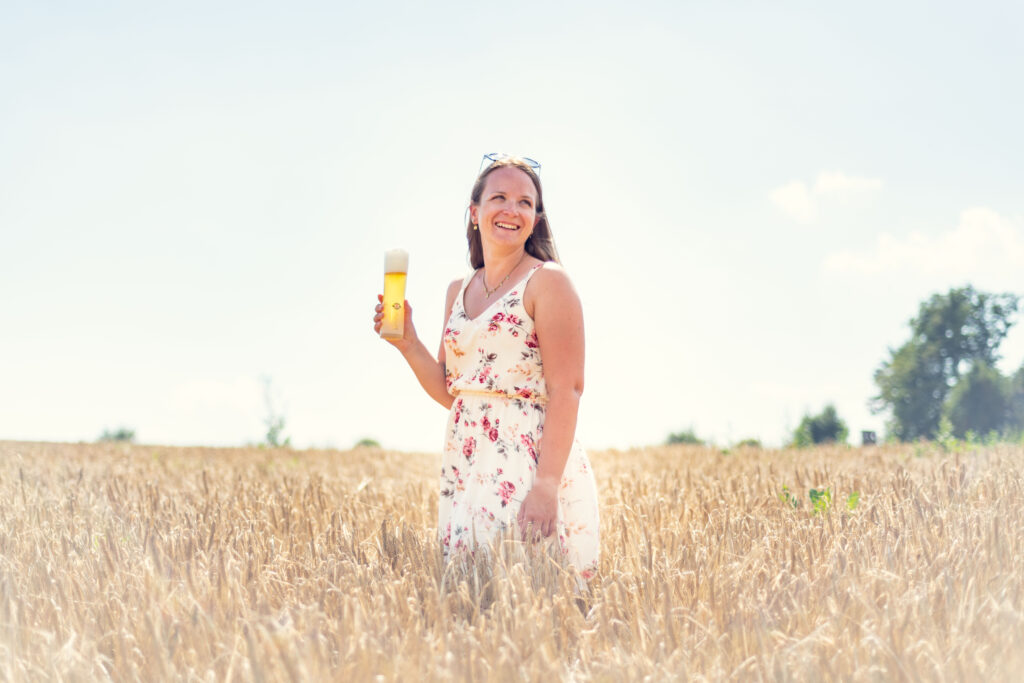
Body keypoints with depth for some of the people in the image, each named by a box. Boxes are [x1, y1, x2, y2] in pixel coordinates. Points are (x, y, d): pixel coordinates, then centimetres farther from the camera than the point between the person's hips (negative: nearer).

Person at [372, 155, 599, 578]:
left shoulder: (547, 281, -6)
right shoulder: (459, 291, 15)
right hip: (467, 470, 6)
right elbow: (450, 392, 15)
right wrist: (406, 342, 1)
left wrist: (547, 484, -24)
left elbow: (566, 391, -13)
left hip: (531, 463, -6)